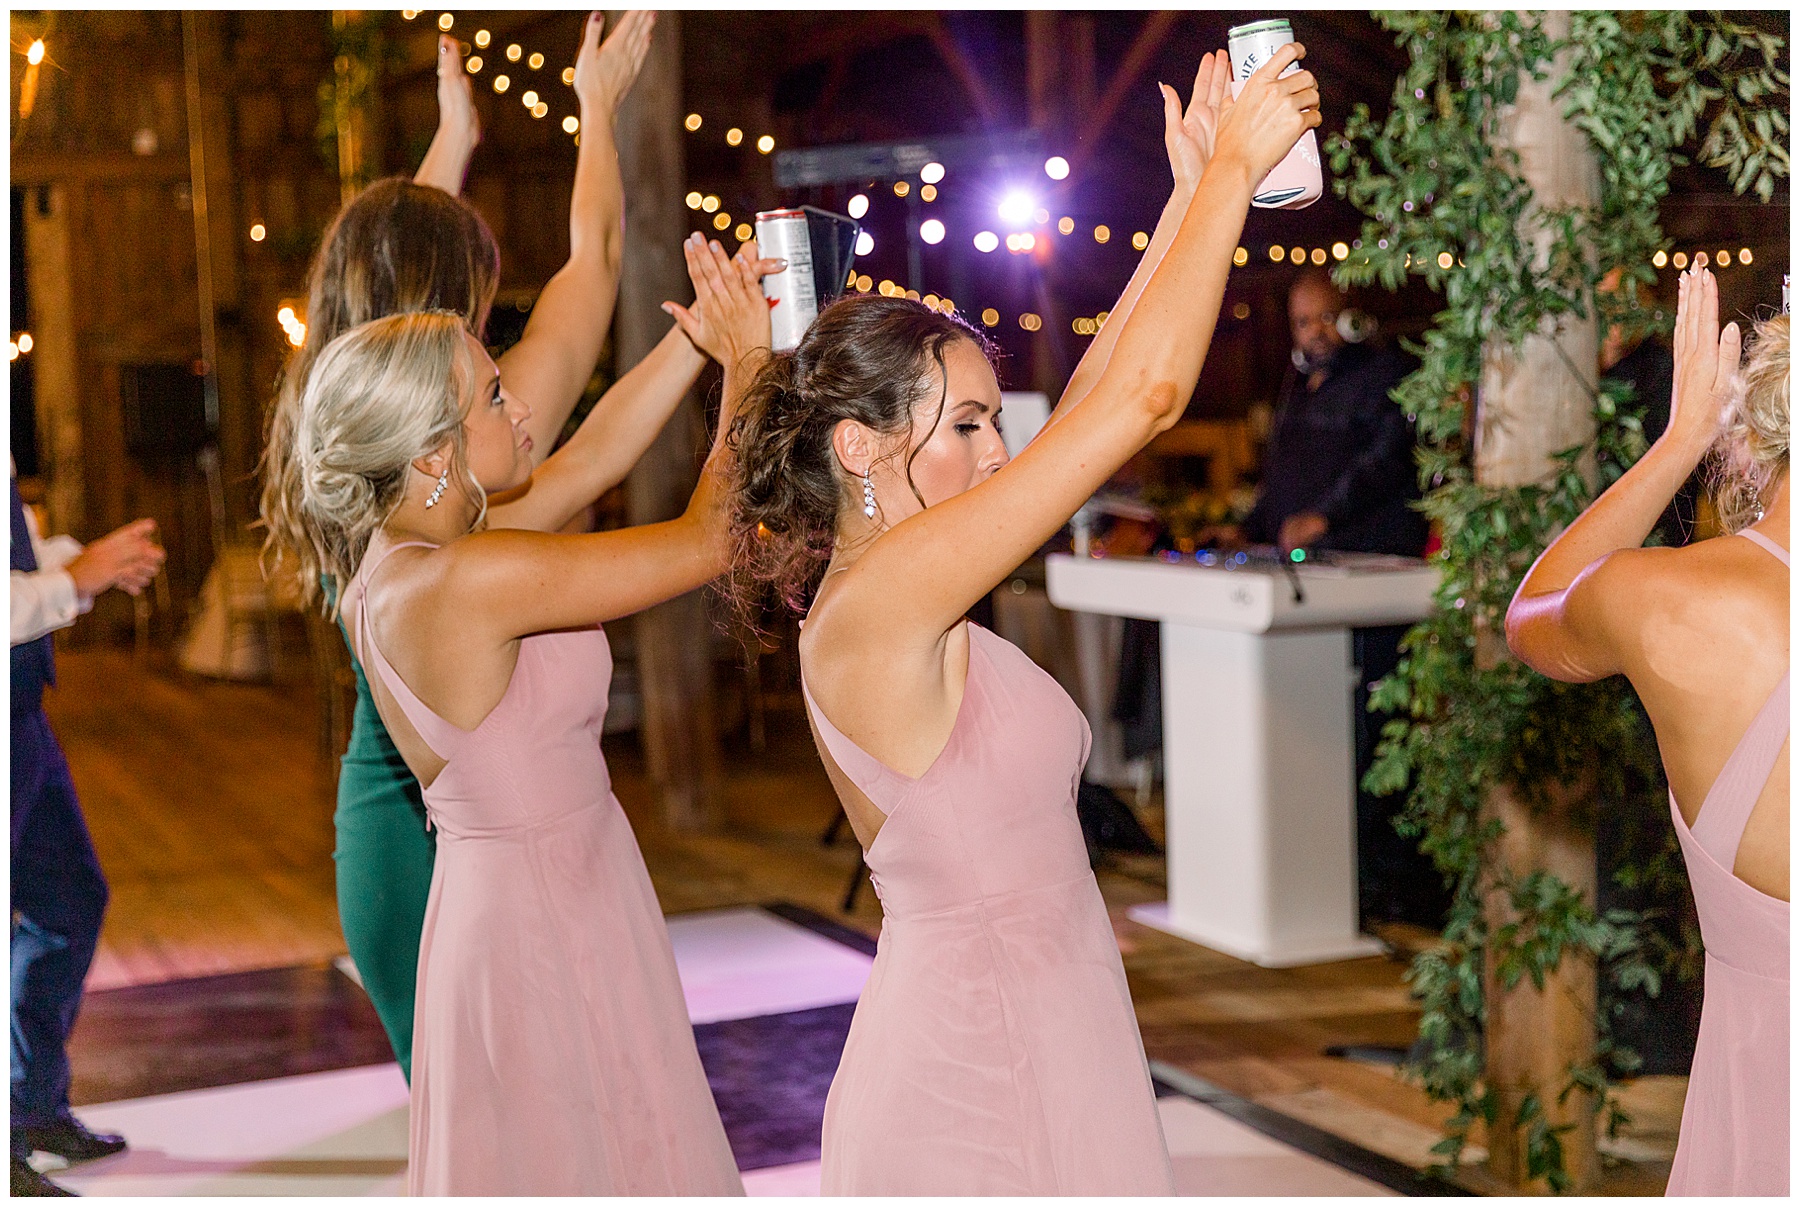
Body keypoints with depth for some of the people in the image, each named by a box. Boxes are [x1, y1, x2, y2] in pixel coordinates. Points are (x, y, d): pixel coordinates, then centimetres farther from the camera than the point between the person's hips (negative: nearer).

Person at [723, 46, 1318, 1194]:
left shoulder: (897, 598, 5)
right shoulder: (879, 600, -21)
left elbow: (1092, 401, 9)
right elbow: (1144, 396, -23)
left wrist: (1191, 193, 7)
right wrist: (1232, 170, -14)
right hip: (978, 1096, -9)